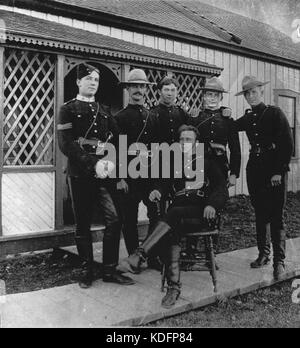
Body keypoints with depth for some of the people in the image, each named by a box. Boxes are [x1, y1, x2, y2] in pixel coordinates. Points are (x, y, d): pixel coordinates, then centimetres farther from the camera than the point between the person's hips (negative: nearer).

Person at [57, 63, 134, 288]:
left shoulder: (104, 111, 16)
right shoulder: (68, 109, 2)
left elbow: (117, 140, 10)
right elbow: (66, 145, -9)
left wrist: (112, 162, -10)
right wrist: (93, 164, -17)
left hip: (104, 173, 3)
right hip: (80, 174, -3)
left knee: (114, 220, -5)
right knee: (83, 225, 5)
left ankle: (110, 270, 8)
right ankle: (87, 271, 20)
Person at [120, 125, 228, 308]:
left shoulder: (207, 161, 13)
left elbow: (222, 188, 3)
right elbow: (163, 182, 15)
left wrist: (212, 204, -18)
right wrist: (157, 190, -11)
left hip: (201, 211, -2)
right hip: (179, 209, 2)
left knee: (175, 212, -34)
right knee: (172, 230, -31)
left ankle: (140, 254, -41)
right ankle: (174, 286, -35)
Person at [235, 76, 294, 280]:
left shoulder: (275, 114, -4)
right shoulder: (247, 119, 11)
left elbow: (288, 145, -9)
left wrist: (279, 171, -13)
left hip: (275, 171, -5)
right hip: (255, 169, 5)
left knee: (276, 217, -4)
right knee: (260, 215, 11)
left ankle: (279, 261, 3)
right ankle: (263, 254, 22)